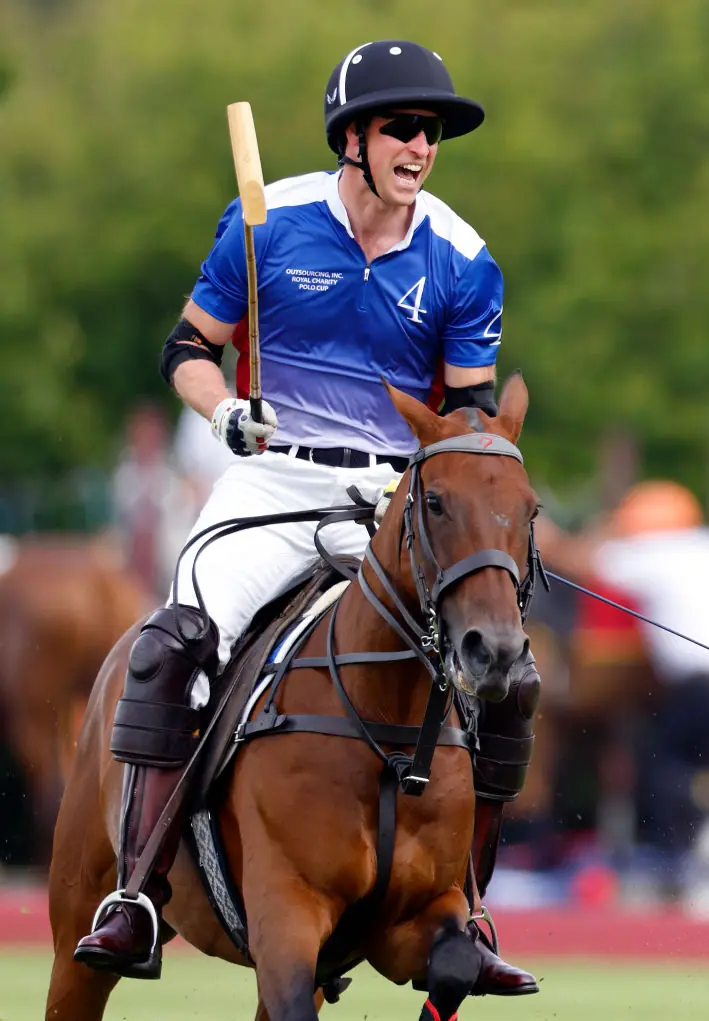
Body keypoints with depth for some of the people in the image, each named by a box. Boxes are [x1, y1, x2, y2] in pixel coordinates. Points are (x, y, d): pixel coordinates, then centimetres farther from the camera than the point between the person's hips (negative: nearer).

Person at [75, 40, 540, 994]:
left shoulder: (462, 261, 2)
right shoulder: (267, 221, -1)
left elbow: (472, 406, 8)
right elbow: (189, 351, 7)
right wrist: (227, 412, -14)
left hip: (400, 497, 2)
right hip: (273, 482, -2)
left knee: (507, 678, -12)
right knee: (175, 643, -26)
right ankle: (136, 902, -21)